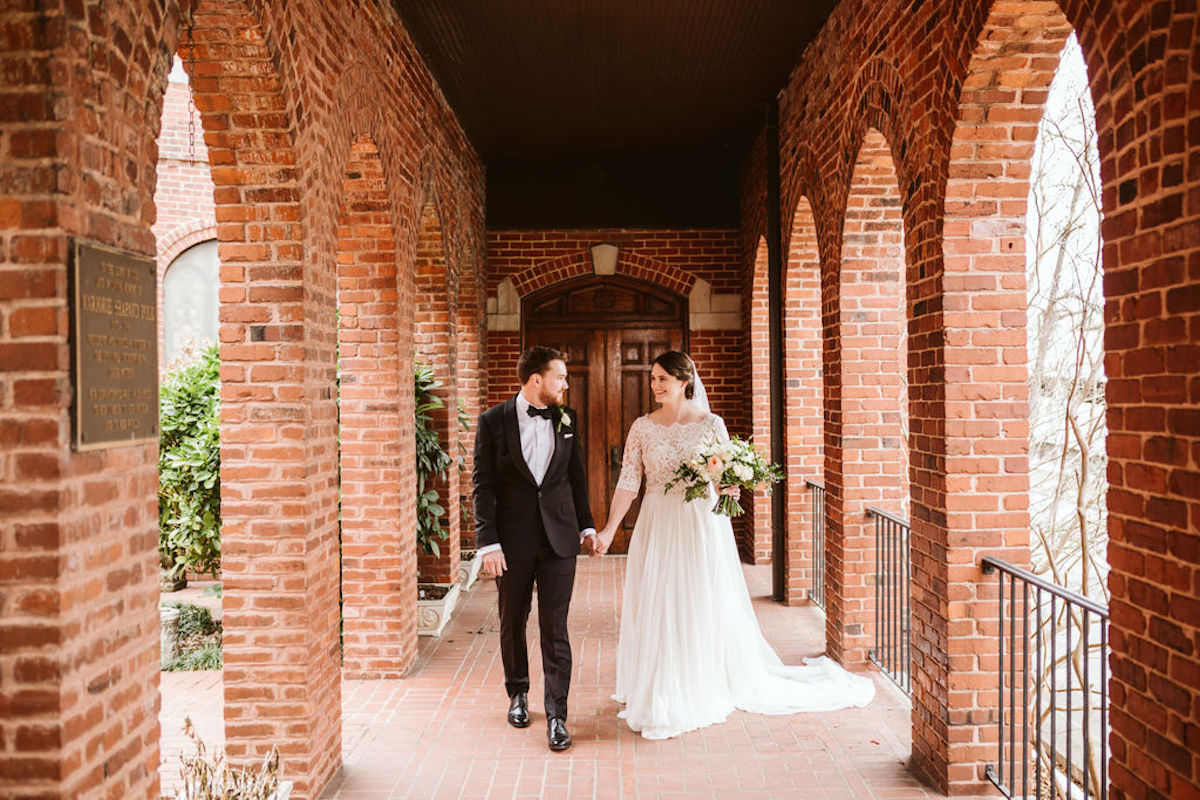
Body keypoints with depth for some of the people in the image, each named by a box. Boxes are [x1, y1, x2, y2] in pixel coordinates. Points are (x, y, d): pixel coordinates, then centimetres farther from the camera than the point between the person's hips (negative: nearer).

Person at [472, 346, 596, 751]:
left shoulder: (567, 419, 5)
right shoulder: (493, 421, -5)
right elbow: (483, 485, -6)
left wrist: (587, 524, 13)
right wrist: (488, 543, -11)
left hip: (559, 537, 1)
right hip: (513, 539, -1)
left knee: (555, 628, -1)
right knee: (512, 623, 14)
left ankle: (557, 716, 6)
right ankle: (518, 693, 36)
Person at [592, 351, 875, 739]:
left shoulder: (711, 424, -2)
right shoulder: (642, 427, 2)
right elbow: (628, 481, -1)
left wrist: (727, 488, -21)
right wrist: (609, 529, -8)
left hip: (701, 526, -2)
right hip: (657, 528, 2)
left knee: (702, 608, 5)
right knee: (656, 611, 6)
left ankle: (701, 693, 22)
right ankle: (658, 697, 22)